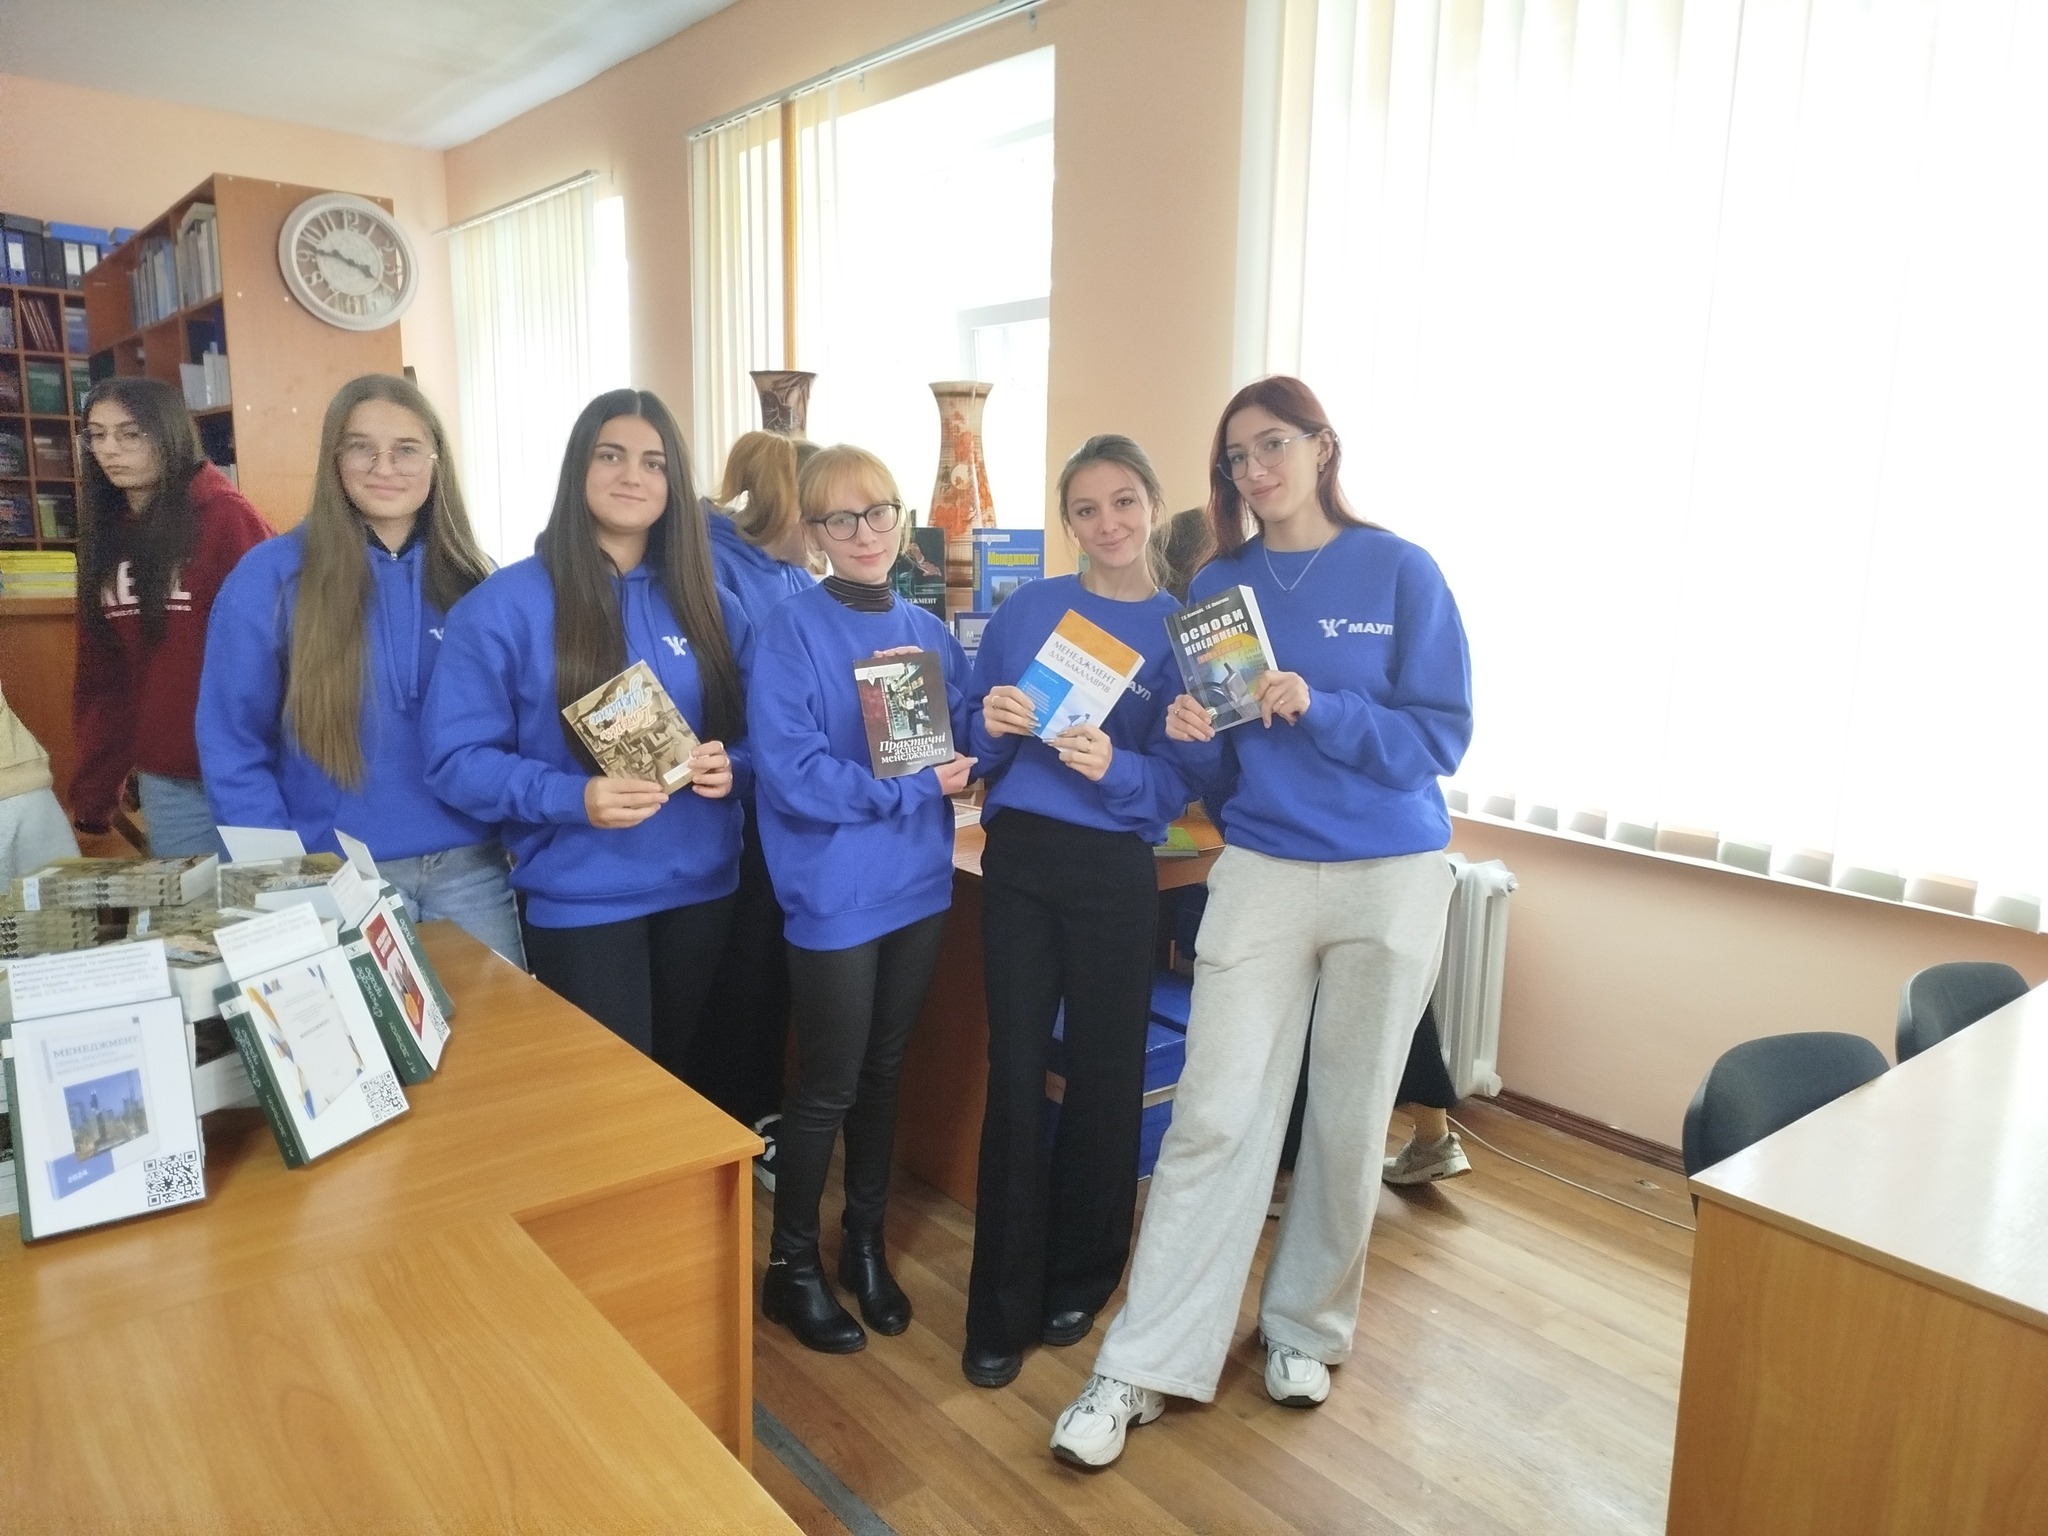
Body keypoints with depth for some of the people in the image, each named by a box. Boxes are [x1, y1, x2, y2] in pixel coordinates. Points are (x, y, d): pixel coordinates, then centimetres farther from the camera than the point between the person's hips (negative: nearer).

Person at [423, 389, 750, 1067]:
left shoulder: (707, 603, 5)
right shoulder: (505, 604, -9)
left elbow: (756, 728, 10)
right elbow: (457, 759, -10)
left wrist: (733, 766, -13)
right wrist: (573, 798, -25)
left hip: (700, 886, 5)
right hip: (581, 900, -4)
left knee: (681, 1079, 20)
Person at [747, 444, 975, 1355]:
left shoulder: (929, 632, 7)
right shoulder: (792, 633, -12)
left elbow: (959, 743, 8)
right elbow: (791, 775, -21)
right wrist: (914, 789, -19)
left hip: (917, 883, 6)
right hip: (834, 894, -6)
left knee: (883, 1073, 18)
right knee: (826, 1086, 6)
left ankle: (865, 1243, 36)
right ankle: (792, 1266, 27)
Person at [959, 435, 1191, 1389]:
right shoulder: (1027, 609, 5)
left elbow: (1182, 782, -3)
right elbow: (974, 748, 8)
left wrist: (1113, 767, -22)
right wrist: (993, 726, -14)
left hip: (1115, 871, -1)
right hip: (1018, 859, 1)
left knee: (1104, 1075, 8)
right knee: (1016, 1074, 3)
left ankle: (1078, 1283, 31)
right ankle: (1002, 1310, 17)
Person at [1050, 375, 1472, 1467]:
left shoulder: (1401, 572, -4)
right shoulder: (1218, 584, 5)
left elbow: (1441, 734, -9)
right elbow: (1211, 761, 9)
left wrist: (1317, 709, -22)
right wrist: (1193, 734, -14)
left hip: (1391, 877, -1)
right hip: (1260, 870, 1)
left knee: (1349, 1118, 10)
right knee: (1214, 1114, -2)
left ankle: (1306, 1325, 32)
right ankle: (1142, 1367, 7)